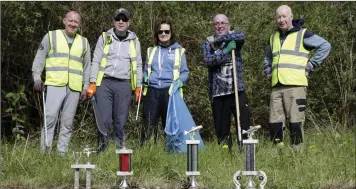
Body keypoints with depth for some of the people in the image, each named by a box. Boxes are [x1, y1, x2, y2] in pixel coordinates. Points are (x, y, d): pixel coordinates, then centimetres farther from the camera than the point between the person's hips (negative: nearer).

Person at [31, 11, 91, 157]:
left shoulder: (84, 42, 17)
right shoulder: (51, 36, 8)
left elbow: (87, 67, 19)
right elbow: (39, 58, 7)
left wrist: (85, 87, 13)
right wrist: (37, 77, -3)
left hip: (74, 88, 3)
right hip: (55, 84, -3)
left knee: (67, 122, 3)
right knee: (50, 118, -12)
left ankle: (62, 153, 5)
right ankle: (45, 151, -10)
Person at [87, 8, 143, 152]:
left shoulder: (134, 41, 12)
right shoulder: (105, 38, 8)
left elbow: (138, 65, 14)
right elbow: (96, 61, 5)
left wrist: (138, 86, 8)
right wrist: (92, 83, -4)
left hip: (124, 85, 1)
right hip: (105, 82, -1)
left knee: (121, 120, 1)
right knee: (104, 118, -6)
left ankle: (119, 146, 9)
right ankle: (102, 147, 2)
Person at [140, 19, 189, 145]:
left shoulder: (179, 51, 12)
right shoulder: (151, 51, 21)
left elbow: (185, 72, 10)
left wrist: (180, 80, -11)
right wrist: (145, 77, 4)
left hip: (170, 91, -2)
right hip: (152, 91, 2)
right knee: (148, 124, -4)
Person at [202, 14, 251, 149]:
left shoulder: (234, 39, 9)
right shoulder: (208, 43, 8)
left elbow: (241, 36, -16)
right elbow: (207, 60, -10)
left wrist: (220, 39, -14)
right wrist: (226, 50, -17)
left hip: (237, 89, 0)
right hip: (217, 92, 1)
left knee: (244, 123, -8)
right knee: (221, 127, 4)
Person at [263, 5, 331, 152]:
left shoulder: (302, 34, 3)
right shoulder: (273, 38, 22)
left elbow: (325, 46, -2)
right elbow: (267, 58, 40)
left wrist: (311, 65, -5)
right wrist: (268, 72, 22)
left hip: (295, 85, -6)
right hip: (276, 87, 6)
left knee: (295, 122, -10)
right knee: (274, 123, 1)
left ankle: (297, 152, -7)